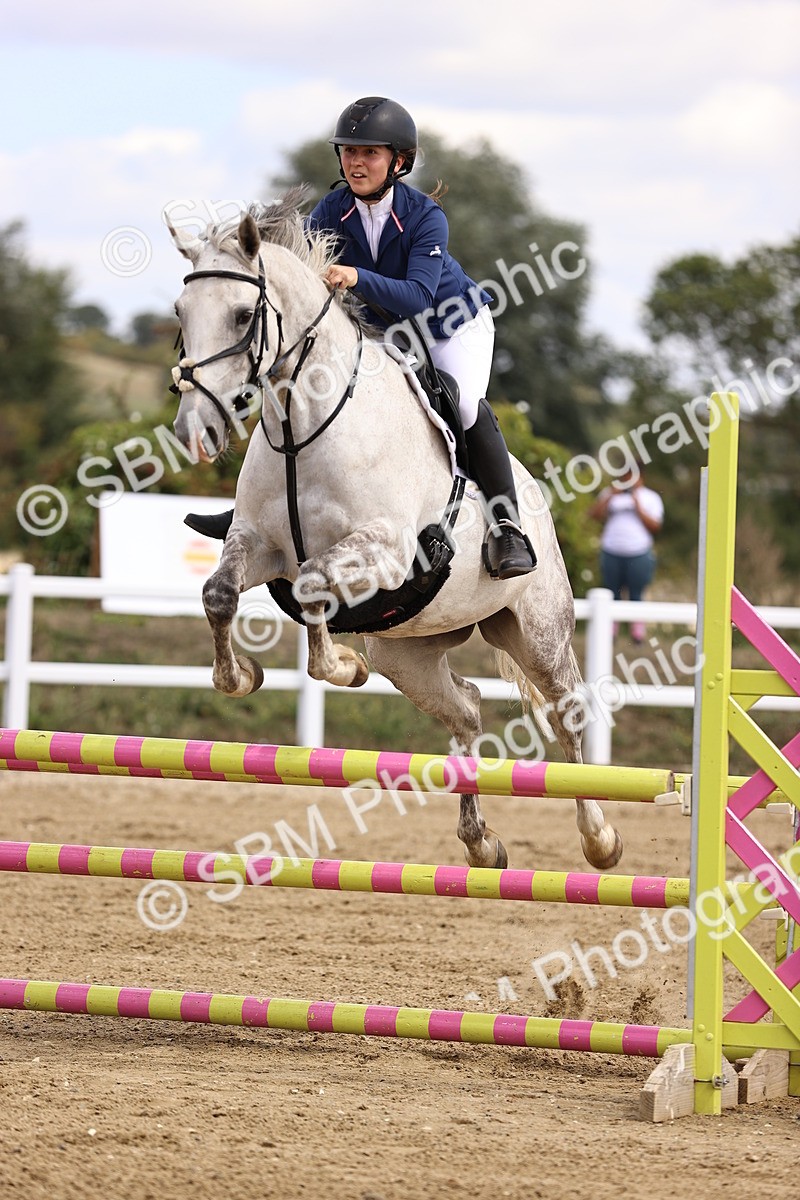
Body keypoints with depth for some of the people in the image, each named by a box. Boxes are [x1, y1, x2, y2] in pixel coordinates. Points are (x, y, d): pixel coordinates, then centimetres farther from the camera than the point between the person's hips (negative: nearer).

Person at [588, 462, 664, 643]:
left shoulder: (650, 497, 10)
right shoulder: (610, 493, 16)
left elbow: (655, 525, -2)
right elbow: (595, 514, 4)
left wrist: (638, 505, -7)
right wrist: (610, 496, -4)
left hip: (638, 554, -2)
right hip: (611, 552, 2)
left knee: (635, 594, -3)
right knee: (612, 594, 2)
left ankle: (637, 633, -1)